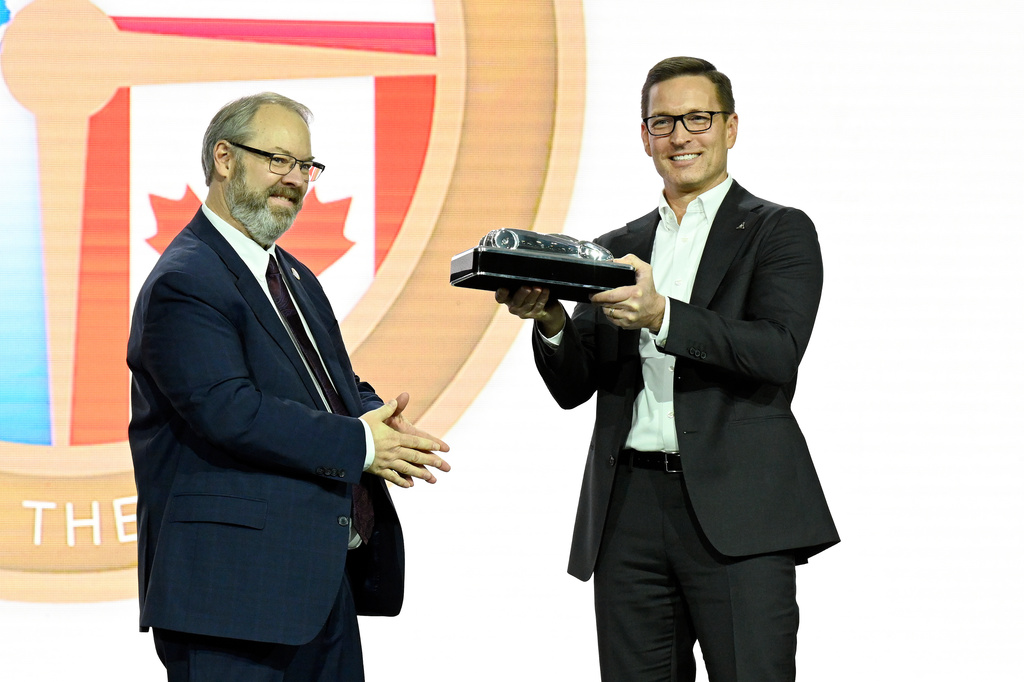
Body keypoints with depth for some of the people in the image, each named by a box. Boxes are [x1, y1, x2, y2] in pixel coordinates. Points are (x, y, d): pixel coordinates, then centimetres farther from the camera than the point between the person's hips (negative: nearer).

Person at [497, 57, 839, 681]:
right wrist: (551, 321, -8)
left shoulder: (779, 231, 6)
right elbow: (573, 387, 13)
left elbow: (779, 352, -11)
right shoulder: (617, 250, 19)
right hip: (629, 510, 4)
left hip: (736, 514, -4)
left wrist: (662, 315, -24)